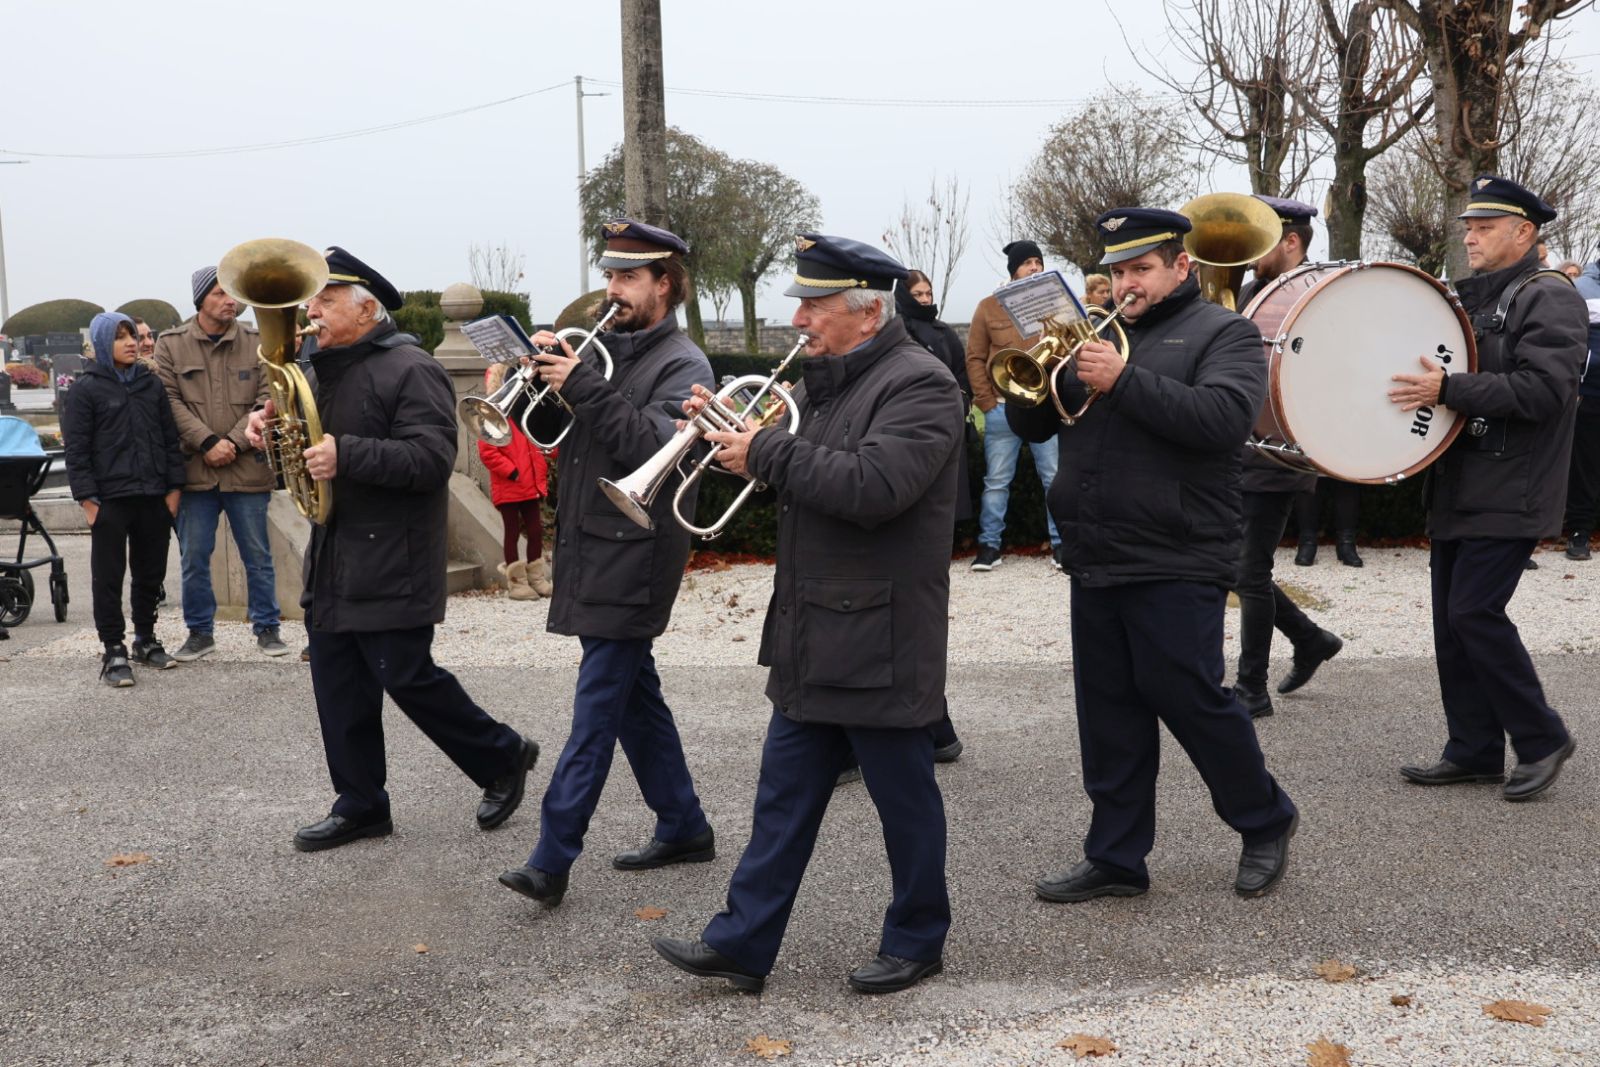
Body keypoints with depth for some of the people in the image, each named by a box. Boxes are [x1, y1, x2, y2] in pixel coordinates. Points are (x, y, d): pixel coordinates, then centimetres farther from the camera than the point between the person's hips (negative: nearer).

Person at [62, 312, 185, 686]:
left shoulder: (151, 384, 10)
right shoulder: (87, 388, -2)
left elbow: (170, 438, 11)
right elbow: (76, 449, -5)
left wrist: (174, 486, 4)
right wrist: (87, 498, -11)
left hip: (153, 498, 4)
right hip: (110, 500, -4)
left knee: (150, 573, 12)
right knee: (108, 578, 1)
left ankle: (145, 640, 26)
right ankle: (114, 651, 8)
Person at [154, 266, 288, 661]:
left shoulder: (256, 343, 3)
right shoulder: (171, 344, 3)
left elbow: (266, 398, -2)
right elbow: (171, 401, -4)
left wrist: (234, 442, -13)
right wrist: (207, 442, -15)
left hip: (248, 467, 0)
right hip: (194, 469, 0)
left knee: (258, 555, 8)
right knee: (193, 558, 8)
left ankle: (267, 627, 20)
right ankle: (200, 632, 21)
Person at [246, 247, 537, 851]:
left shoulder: (410, 370, -13)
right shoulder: (326, 370, 16)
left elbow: (432, 457, -24)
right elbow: (309, 447, 25)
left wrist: (346, 456, -30)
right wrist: (272, 429, 3)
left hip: (391, 569, -9)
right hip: (332, 568, 9)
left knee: (407, 678, -5)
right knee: (338, 688, 9)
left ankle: (502, 757, 15)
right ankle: (360, 806, 19)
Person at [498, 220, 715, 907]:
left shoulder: (682, 365, -7)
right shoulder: (600, 348, 14)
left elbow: (657, 448, -22)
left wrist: (584, 387, -25)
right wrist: (543, 369, -6)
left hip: (634, 557, -8)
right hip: (590, 547, 8)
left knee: (597, 709, -8)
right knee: (634, 694, 14)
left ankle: (551, 861, -8)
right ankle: (684, 828, 26)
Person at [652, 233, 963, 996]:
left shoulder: (918, 384, -15)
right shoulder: (827, 381, 15)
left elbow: (873, 485, -29)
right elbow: (803, 474, 18)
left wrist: (766, 452, -20)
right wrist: (735, 431, 1)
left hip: (881, 642, -9)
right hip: (813, 643, 9)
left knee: (904, 801, 7)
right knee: (783, 799, 12)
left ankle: (918, 941, 24)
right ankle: (743, 944, 18)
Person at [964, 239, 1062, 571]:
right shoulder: (989, 307, 6)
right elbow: (975, 359, 5)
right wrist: (987, 403, -3)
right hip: (1002, 409, 0)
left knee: (1055, 479, 2)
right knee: (996, 482, 5)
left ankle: (1061, 544, 11)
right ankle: (989, 545, 13)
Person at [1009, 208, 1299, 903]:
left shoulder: (1223, 333, 0)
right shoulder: (1098, 336, 18)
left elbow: (1225, 417, -19)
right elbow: (1030, 426, 15)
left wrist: (1124, 381, -24)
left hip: (1175, 565, -6)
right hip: (1095, 563, 6)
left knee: (1190, 699, -1)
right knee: (1108, 715, 9)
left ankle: (1266, 823, 21)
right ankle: (1115, 858, 19)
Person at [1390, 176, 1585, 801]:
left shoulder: (1549, 299, -8)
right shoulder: (1467, 298, 17)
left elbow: (1544, 391, -21)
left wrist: (1448, 389, -24)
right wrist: (1419, 387, 9)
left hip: (1509, 496, -8)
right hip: (1457, 491, 8)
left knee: (1474, 613, -12)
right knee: (1452, 621, 8)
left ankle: (1541, 740, 5)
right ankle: (1473, 752, 17)